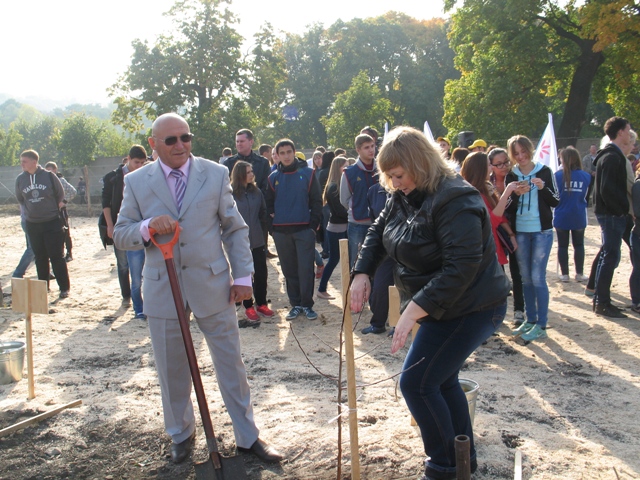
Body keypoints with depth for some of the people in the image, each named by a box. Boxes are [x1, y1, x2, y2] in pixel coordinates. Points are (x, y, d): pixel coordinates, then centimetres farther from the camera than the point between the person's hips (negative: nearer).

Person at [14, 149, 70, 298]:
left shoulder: (49, 176, -8)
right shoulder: (20, 179, -1)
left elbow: (60, 194, 6)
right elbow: (20, 199, 17)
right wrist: (28, 212, 13)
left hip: (52, 223, -3)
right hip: (32, 225, 3)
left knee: (57, 257, -1)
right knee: (40, 257, 11)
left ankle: (64, 288, 6)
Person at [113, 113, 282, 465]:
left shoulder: (215, 174, 0)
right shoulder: (136, 182, 1)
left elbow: (235, 228, 4)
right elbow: (120, 235, 2)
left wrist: (243, 276, -2)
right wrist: (148, 226, -19)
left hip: (212, 285, 0)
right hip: (162, 289, 1)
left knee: (231, 363, 7)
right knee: (172, 369, 12)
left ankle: (248, 437, 23)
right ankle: (181, 435, 34)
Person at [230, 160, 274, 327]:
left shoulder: (256, 192, 4)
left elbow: (263, 213, 10)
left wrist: (262, 232, 6)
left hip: (258, 241, 4)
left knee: (261, 272, 8)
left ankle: (261, 303, 23)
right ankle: (248, 307, 18)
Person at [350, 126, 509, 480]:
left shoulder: (454, 201, -26)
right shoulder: (403, 196, 4)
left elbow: (461, 267, -33)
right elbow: (378, 232, 15)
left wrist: (415, 308, -35)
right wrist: (362, 273, -1)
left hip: (470, 310, -10)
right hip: (440, 307, 10)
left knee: (416, 382, -10)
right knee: (441, 380, 18)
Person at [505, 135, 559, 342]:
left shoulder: (544, 172, -2)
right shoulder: (511, 176, 5)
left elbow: (555, 202, -1)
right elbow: (507, 208, 4)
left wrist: (543, 188, -18)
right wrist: (516, 194, -15)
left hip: (542, 231, -4)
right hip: (520, 232, 4)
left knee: (538, 277, -6)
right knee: (526, 278, 10)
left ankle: (541, 325, 1)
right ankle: (530, 320, 21)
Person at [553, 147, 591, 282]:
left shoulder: (558, 175, -11)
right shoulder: (586, 176, -5)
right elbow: (587, 196, 8)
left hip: (561, 217, -1)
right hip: (579, 217, 1)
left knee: (562, 246, 9)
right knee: (579, 245, 14)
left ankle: (564, 274, 13)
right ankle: (579, 274, 17)